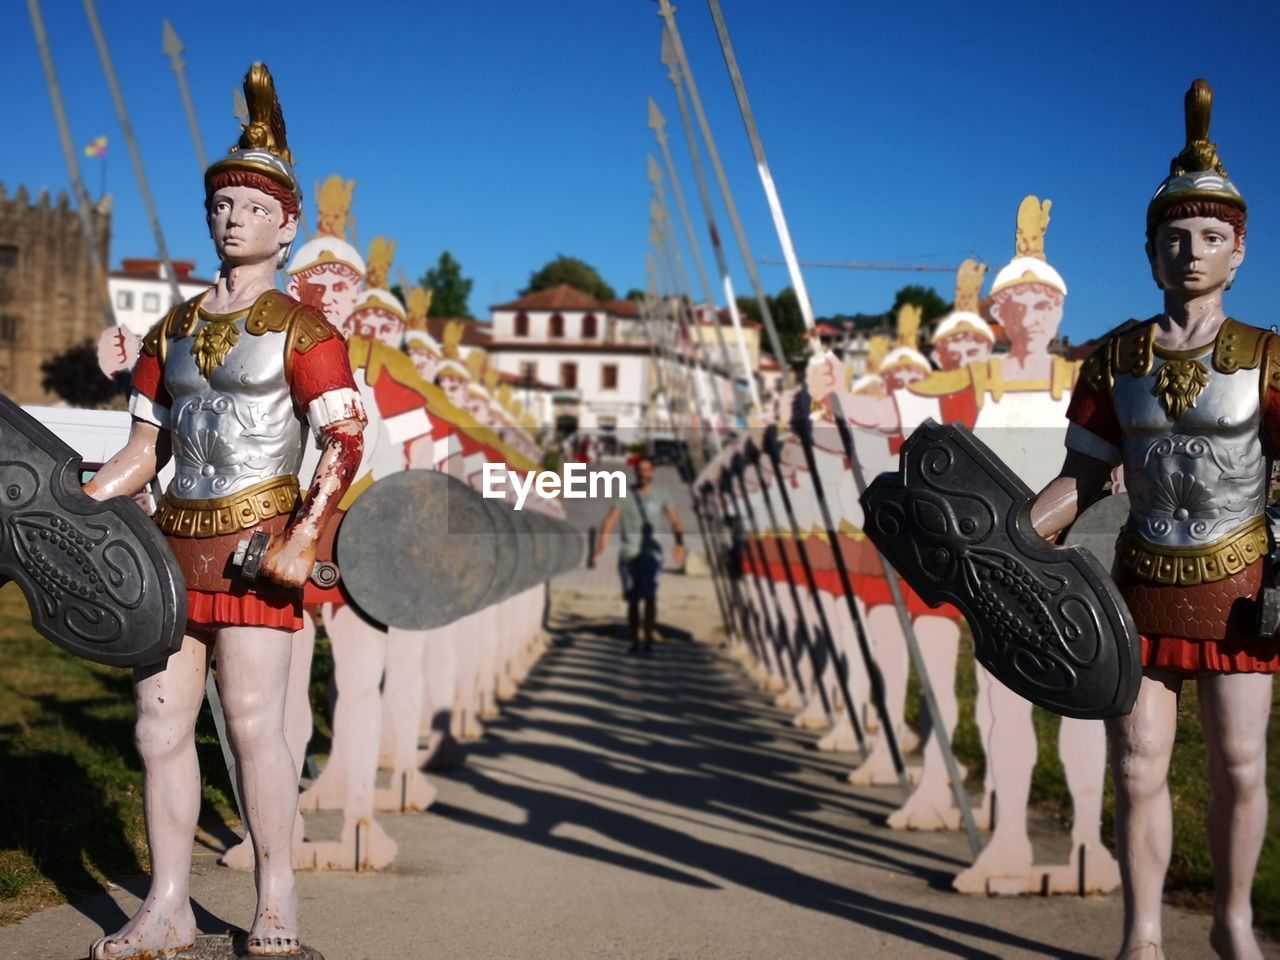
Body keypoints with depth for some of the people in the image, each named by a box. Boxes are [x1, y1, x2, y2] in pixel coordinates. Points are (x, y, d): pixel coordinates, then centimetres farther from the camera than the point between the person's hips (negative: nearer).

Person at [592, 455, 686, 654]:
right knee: (633, 600, 8)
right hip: (629, 554, 1)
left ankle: (648, 640, -15)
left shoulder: (661, 494, 6)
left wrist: (680, 543, -5)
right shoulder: (625, 495, 3)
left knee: (650, 595, -17)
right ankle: (634, 642, 18)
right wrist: (600, 549, -16)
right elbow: (610, 521, -5)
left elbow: (675, 520, 11)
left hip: (651, 552, -1)